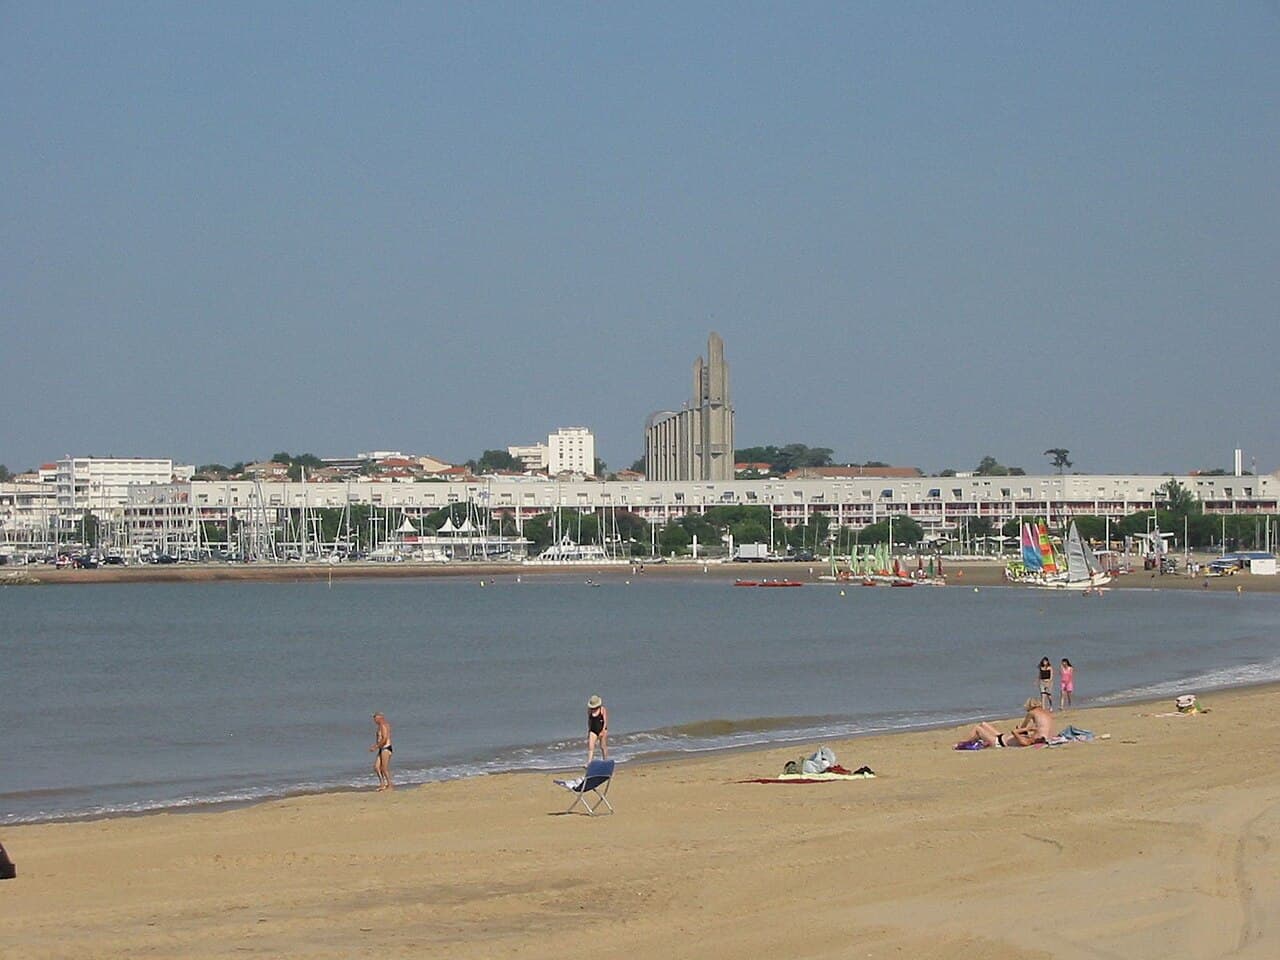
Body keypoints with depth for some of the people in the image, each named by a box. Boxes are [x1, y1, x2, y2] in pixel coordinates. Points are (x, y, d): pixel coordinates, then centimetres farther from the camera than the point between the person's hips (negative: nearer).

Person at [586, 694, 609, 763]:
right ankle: (588, 763, -15)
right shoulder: (589, 710, 3)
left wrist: (603, 731, -19)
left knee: (603, 747, 8)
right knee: (590, 747, -9)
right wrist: (588, 731, 15)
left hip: (602, 730, -3)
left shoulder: (602, 709, -9)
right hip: (593, 731, 3)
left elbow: (605, 721, -11)